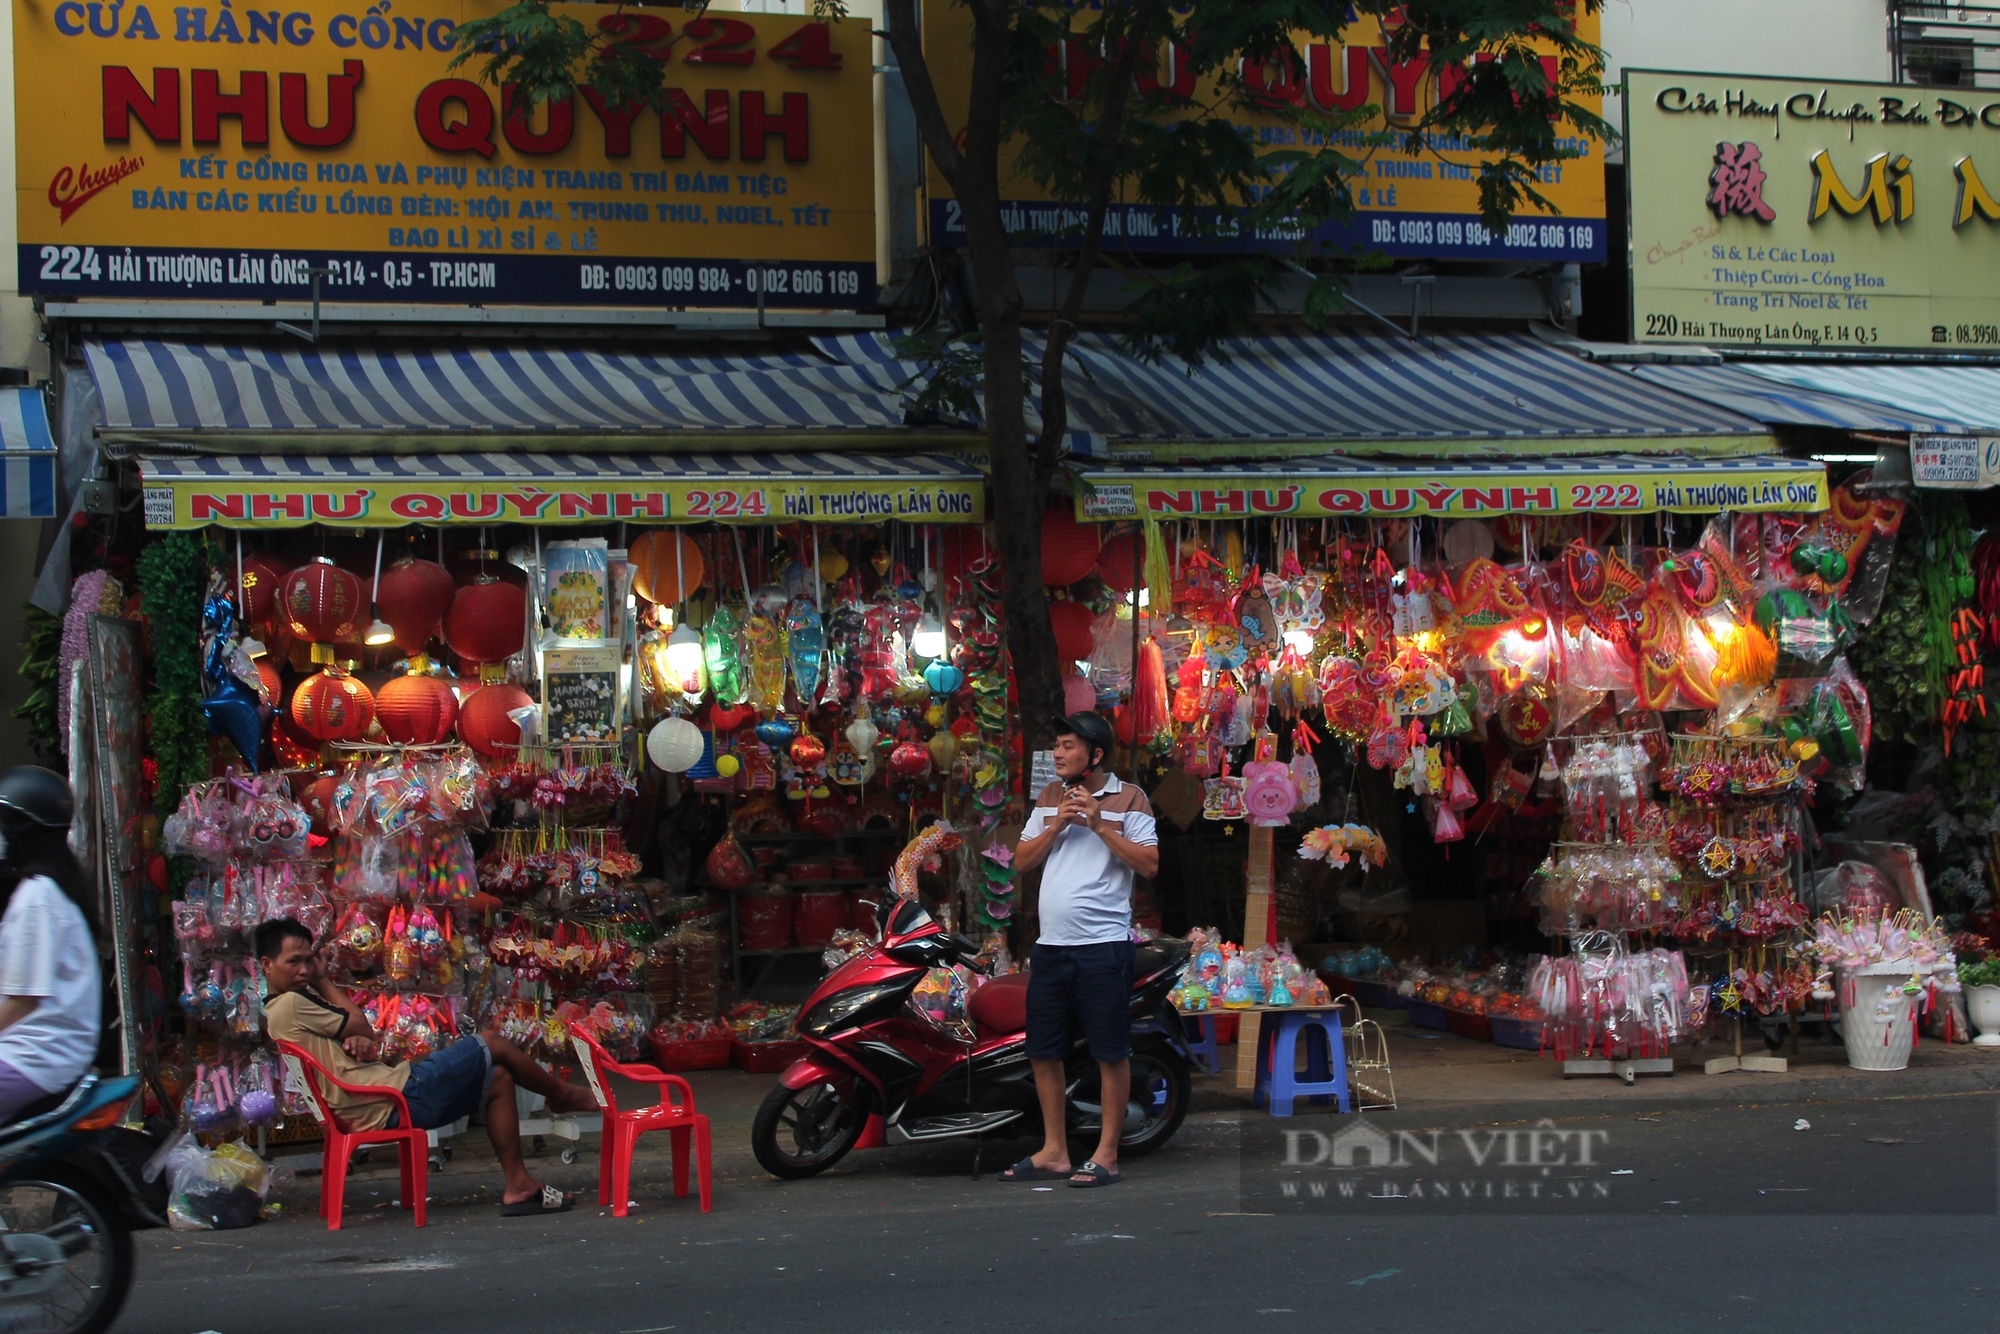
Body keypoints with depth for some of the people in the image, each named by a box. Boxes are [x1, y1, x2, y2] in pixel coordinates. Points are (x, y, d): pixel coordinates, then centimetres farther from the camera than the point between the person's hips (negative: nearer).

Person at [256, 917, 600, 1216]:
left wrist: (361, 1041, -7)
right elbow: (361, 1028, -8)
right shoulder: (290, 1005, -15)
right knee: (493, 1046, -1)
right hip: (397, 1099, -11)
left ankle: (518, 1185, 11)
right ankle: (565, 1095, 24)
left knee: (498, 1080, 13)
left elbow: (360, 1038, 18)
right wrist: (323, 981, 3)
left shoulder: (277, 1014, 19)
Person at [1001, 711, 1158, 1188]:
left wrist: (1100, 825, -16)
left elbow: (1150, 864, -10)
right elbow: (1021, 861, 13)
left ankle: (1106, 1155, 4)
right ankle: (1054, 1152, 18)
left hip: (1103, 945, -6)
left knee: (1111, 1053, -2)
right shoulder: (1049, 797, 15)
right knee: (1043, 1051, 9)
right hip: (1050, 944, 6)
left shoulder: (1129, 799, -1)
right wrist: (1056, 826, -3)